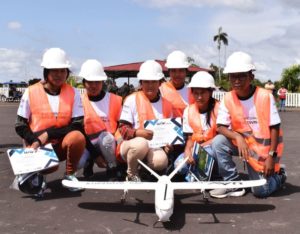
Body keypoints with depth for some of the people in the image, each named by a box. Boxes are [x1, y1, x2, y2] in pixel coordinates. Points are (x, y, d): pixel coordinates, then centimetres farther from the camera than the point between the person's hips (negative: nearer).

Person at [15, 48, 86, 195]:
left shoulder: (73, 93, -2)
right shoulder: (31, 92, -5)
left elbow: (77, 126, -10)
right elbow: (20, 126, -2)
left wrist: (48, 134, -19)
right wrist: (38, 142, -19)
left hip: (62, 145, 2)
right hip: (38, 146, -1)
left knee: (78, 137, -32)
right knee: (48, 166, -34)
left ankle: (70, 174, -5)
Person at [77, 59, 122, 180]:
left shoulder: (115, 100, 1)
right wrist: (95, 155, -13)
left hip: (108, 146, 0)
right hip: (88, 145, 0)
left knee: (106, 136, -35)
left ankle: (112, 172, -18)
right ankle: (89, 164, 7)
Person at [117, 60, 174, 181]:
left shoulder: (166, 104, 11)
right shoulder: (132, 99, -2)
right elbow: (123, 129, -6)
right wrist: (138, 132, -26)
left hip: (156, 147, 2)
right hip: (131, 145, -2)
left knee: (161, 161, -33)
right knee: (141, 144, -39)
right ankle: (131, 173, -7)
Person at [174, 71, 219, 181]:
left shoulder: (219, 108, -7)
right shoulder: (188, 111, 4)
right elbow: (190, 137, 3)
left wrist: (202, 146, -21)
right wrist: (187, 150, -19)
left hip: (215, 148, -3)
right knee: (179, 164, -24)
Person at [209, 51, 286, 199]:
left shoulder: (265, 97, -18)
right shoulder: (228, 99, -10)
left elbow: (275, 128, -14)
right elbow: (220, 127, -14)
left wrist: (272, 156, -18)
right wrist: (238, 137, -33)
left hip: (264, 148, -3)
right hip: (242, 143, 3)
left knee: (261, 191, -8)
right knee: (218, 142, -24)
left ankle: (278, 175, 28)